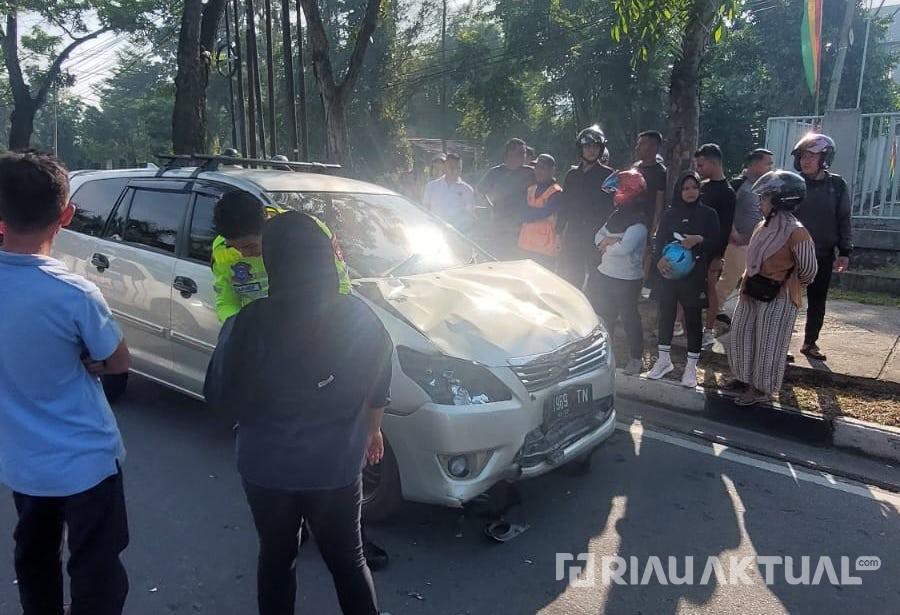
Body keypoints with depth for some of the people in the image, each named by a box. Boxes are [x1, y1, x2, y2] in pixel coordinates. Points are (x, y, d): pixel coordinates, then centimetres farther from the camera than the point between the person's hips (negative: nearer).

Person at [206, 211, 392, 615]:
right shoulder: (359, 316, -12)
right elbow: (378, 388, 1)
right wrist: (373, 429, 18)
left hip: (268, 466, -1)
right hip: (337, 465, 1)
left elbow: (222, 396, -8)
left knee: (276, 557, 23)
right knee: (348, 560, 20)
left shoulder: (251, 323, -19)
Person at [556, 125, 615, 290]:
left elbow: (611, 208, -3)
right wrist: (558, 233, 8)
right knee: (568, 280, 7)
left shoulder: (607, 175, 0)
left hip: (596, 240, -4)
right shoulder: (572, 174, 12)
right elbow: (564, 206, 14)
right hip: (572, 237, 4)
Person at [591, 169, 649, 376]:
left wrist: (606, 245, -11)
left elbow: (623, 248, -29)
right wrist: (609, 241, -13)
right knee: (603, 315, 18)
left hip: (627, 280, -8)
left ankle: (636, 358, 21)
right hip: (605, 273, 8)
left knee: (629, 318, 6)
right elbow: (599, 236, 8)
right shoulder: (616, 215, 8)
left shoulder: (638, 222, -18)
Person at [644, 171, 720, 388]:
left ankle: (691, 365, 13)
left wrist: (699, 239, -19)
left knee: (693, 319, 3)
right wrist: (660, 259, -18)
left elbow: (715, 244, 0)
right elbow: (659, 241, 1)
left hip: (694, 276, -2)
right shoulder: (670, 214, 6)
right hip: (668, 274, 2)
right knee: (666, 315, 8)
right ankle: (664, 360, 23)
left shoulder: (708, 214, 2)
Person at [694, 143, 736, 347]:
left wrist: (718, 256, -19)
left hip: (711, 250, -7)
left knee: (709, 288, 0)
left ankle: (709, 332, 10)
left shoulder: (726, 193, -13)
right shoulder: (704, 186, 10)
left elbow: (725, 228, -16)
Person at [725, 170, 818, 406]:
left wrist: (786, 285, 2)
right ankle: (746, 377, 33)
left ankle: (762, 388, 18)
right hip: (752, 293, 9)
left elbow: (808, 269, -13)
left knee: (768, 345, 4)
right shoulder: (763, 226, 5)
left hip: (778, 298, -8)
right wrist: (749, 285, 13)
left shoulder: (796, 232, -20)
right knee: (740, 336, 16)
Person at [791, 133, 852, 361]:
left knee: (817, 302, 11)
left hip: (823, 255, 2)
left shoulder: (837, 185, 0)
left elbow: (843, 220, 4)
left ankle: (810, 343, 25)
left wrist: (844, 252, 1)